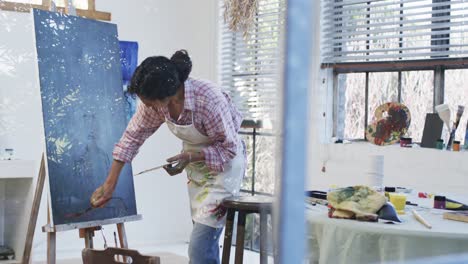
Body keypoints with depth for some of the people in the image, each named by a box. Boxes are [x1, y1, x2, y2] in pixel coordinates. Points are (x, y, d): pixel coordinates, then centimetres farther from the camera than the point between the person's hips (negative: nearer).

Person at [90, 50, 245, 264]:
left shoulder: (209, 99, -35)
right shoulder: (155, 99, -18)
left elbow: (229, 148, -21)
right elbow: (133, 135, -7)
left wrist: (191, 156, -32)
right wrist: (110, 184, -8)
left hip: (224, 163, -6)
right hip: (196, 160, 6)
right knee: (204, 239, 14)